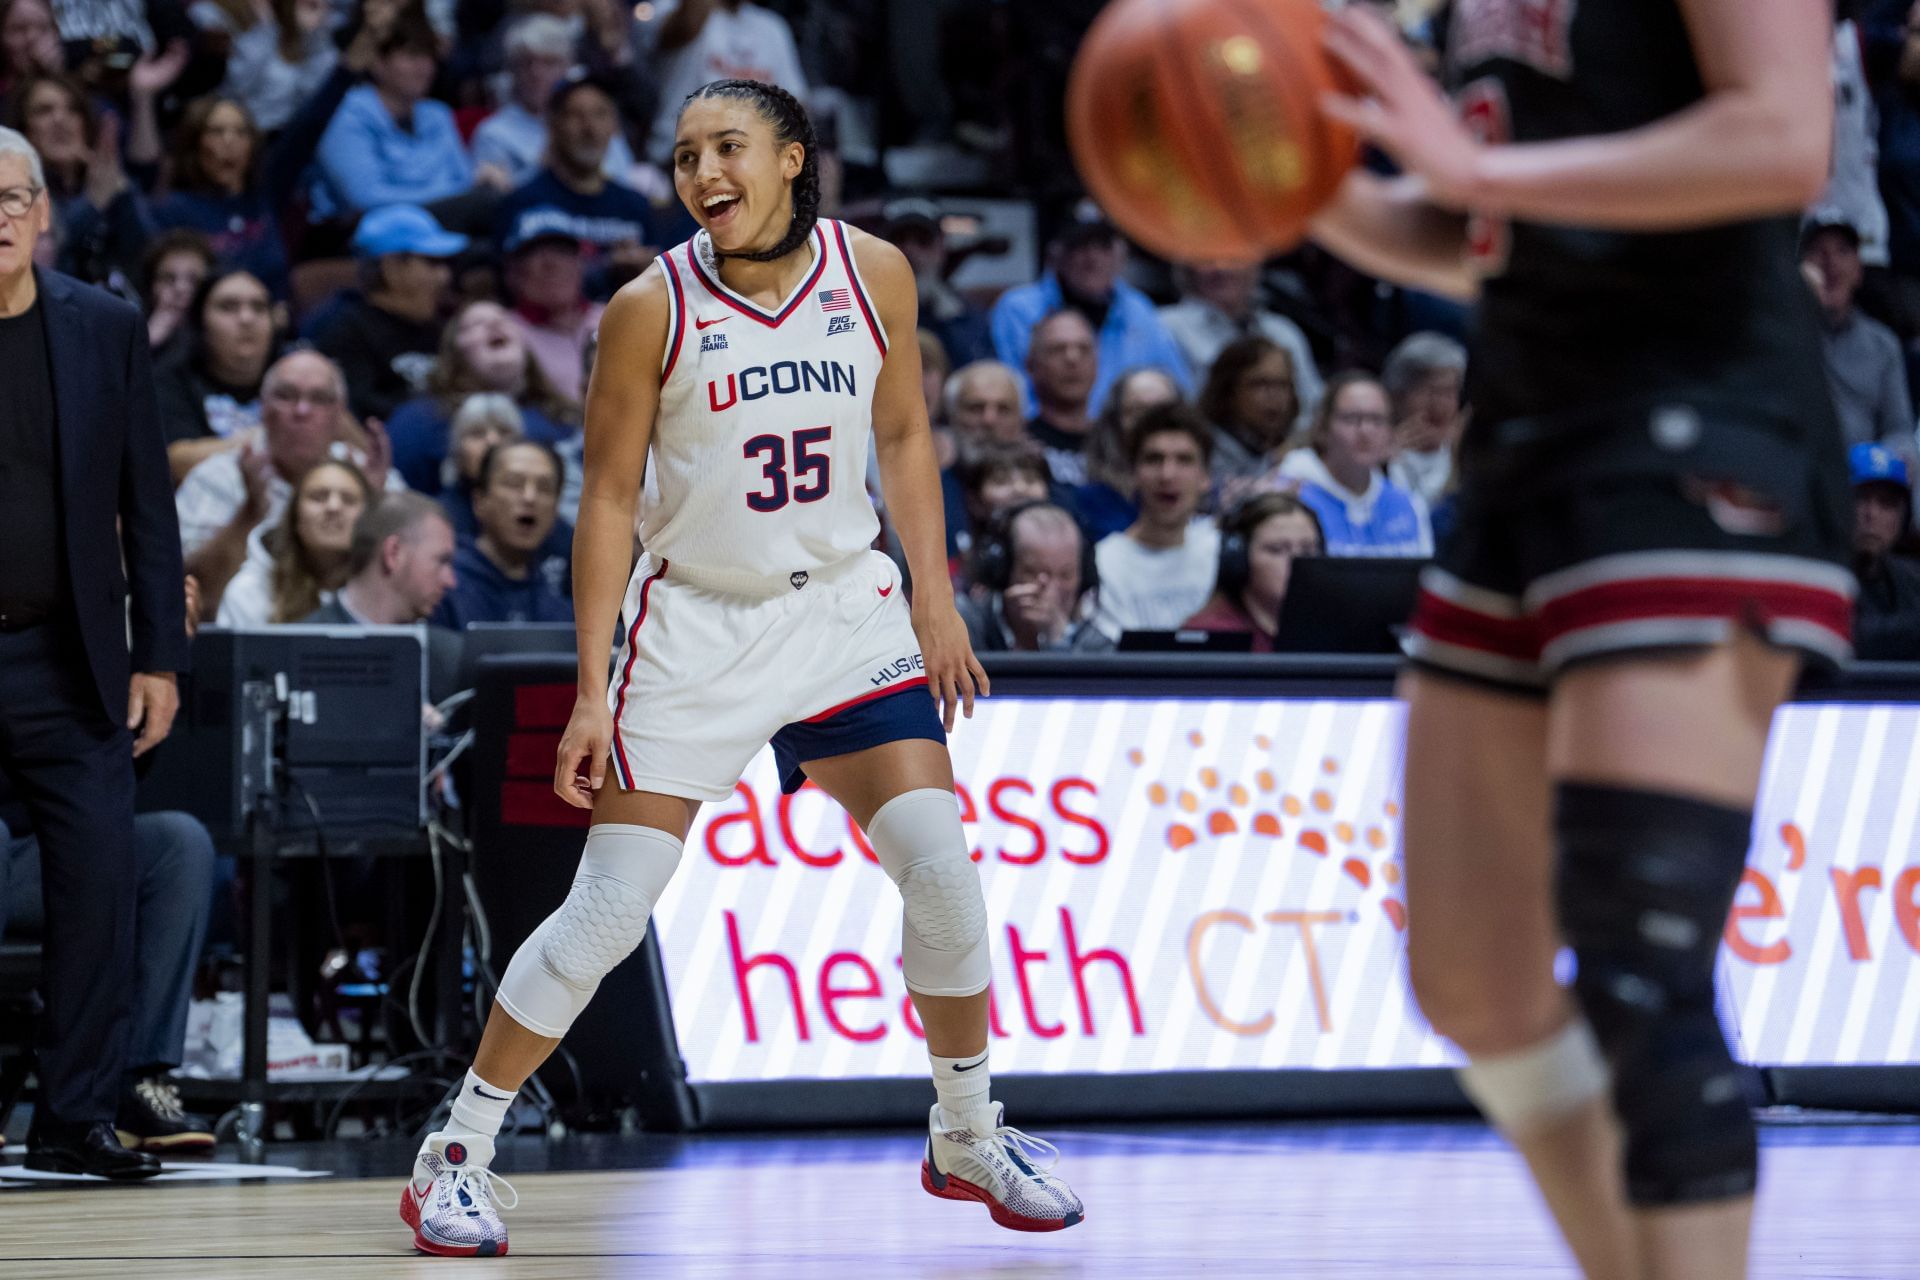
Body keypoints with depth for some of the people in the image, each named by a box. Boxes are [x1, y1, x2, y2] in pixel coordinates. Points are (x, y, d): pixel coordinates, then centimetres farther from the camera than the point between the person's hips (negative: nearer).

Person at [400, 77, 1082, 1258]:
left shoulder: (875, 274, -5)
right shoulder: (654, 308, -13)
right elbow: (610, 501, -8)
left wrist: (934, 601, 3)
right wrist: (592, 693, -11)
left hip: (843, 607, 3)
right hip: (697, 624, -3)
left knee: (944, 872, -4)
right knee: (606, 912, -7)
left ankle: (968, 1137, 17)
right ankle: (458, 1154, 4)